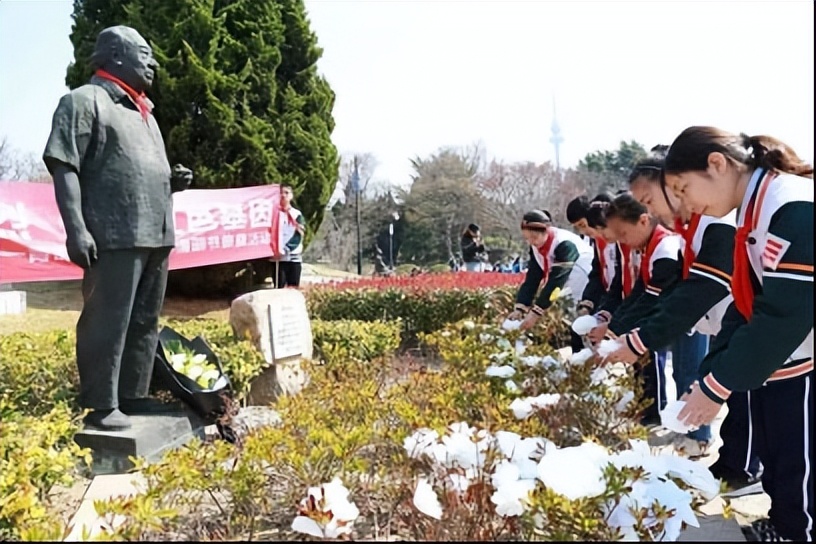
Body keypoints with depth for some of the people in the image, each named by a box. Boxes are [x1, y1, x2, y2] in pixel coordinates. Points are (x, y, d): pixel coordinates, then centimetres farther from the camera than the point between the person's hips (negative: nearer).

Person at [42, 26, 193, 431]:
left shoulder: (144, 113, 25)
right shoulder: (84, 101, -1)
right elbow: (64, 168, -9)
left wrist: (174, 181, 10)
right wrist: (76, 229, -19)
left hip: (156, 236, 8)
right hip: (115, 237, -8)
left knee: (145, 322, 11)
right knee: (107, 322, -5)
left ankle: (133, 395, 21)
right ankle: (101, 406, 3)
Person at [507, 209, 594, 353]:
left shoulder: (565, 244, -29)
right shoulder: (536, 247, -4)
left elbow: (556, 281, -33)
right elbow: (531, 280, -7)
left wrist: (535, 313, -34)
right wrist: (519, 308, -18)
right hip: (573, 292, 8)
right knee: (575, 331, 8)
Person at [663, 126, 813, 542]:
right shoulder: (755, 211, 9)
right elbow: (746, 305, 10)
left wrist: (717, 385, -17)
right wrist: (708, 374, 2)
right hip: (775, 372, 9)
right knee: (777, 471, 19)